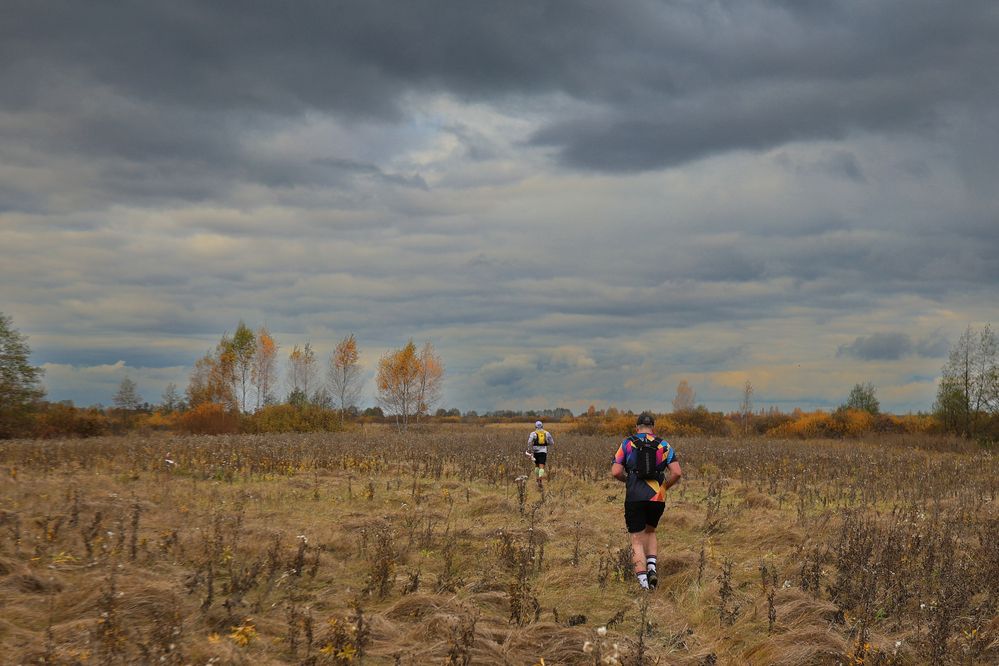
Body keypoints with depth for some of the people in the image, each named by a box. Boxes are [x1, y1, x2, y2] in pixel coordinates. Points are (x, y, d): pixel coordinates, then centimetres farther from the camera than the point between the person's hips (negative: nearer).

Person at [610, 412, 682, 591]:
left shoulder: (627, 444, 5)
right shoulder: (663, 445, 8)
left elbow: (615, 472, -2)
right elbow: (677, 472, -2)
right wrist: (664, 487, 14)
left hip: (634, 498, -2)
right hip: (657, 498, 2)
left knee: (637, 540, 6)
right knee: (650, 532, 26)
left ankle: (642, 578, -10)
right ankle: (652, 567, 7)